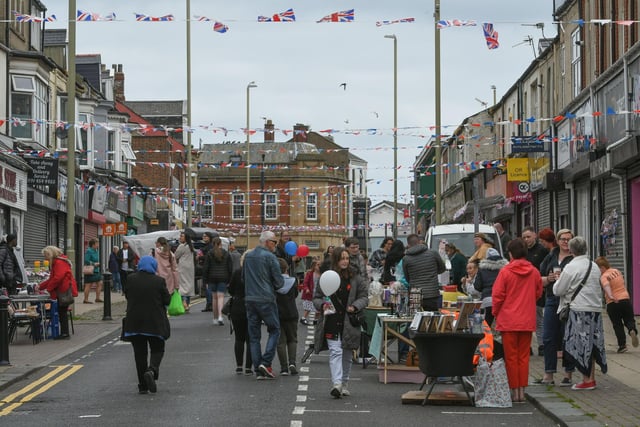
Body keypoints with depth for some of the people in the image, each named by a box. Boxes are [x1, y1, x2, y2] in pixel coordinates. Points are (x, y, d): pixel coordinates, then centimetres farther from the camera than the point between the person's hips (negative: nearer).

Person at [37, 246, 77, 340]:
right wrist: (40, 286, 15)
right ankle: (64, 333, 12)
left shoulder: (59, 262, -13)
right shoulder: (55, 263, 21)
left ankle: (65, 333, -4)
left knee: (62, 311, -6)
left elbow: (57, 278, -22)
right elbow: (51, 279, 23)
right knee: (62, 312, 10)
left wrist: (48, 289, -14)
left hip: (64, 291, -10)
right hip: (62, 290, 10)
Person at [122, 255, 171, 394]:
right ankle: (152, 370, -19)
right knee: (157, 350, 11)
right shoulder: (159, 281, -9)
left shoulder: (131, 279, -4)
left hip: (135, 323, 2)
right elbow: (167, 300, -3)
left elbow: (127, 296, 7)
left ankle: (143, 386, 6)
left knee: (140, 353, 8)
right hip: (155, 323, -2)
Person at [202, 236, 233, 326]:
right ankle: (220, 316, -23)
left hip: (212, 278, 0)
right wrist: (229, 280, 10)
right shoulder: (226, 254, 3)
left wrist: (205, 281, 2)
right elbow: (230, 268, 4)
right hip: (223, 278, 0)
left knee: (214, 297, 8)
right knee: (221, 296, -3)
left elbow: (206, 268, -3)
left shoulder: (209, 254, -1)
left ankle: (215, 318, 12)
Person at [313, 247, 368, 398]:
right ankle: (336, 384, -23)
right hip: (331, 322, -2)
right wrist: (322, 305, -13)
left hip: (349, 322, 2)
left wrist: (355, 306, -11)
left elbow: (364, 297, 7)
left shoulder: (355, 277, 3)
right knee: (335, 351, -14)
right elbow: (316, 297, 7)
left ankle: (345, 384, 27)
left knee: (347, 354, 12)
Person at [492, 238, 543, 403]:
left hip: (508, 320, -3)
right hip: (527, 321, 3)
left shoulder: (505, 272, -10)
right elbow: (538, 293, 11)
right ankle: (522, 391, 10)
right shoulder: (534, 272, -1)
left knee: (511, 357, 5)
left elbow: (497, 295, -7)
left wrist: (496, 313, 9)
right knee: (524, 356, 10)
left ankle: (514, 391, 6)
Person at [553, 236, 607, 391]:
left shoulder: (571, 268, -11)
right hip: (595, 309, 7)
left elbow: (558, 290, -7)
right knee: (591, 345, 12)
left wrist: (558, 280, 10)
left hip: (579, 310, -7)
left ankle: (587, 380, -2)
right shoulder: (594, 266, 11)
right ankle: (591, 378, 17)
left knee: (581, 346, -2)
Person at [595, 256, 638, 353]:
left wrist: (610, 296, -46)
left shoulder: (604, 276, -12)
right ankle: (632, 330, -18)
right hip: (626, 299, 5)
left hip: (613, 303, -5)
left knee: (617, 324, 7)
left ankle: (622, 345, 4)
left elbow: (606, 286, -32)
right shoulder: (617, 271, 10)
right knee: (629, 320, 13)